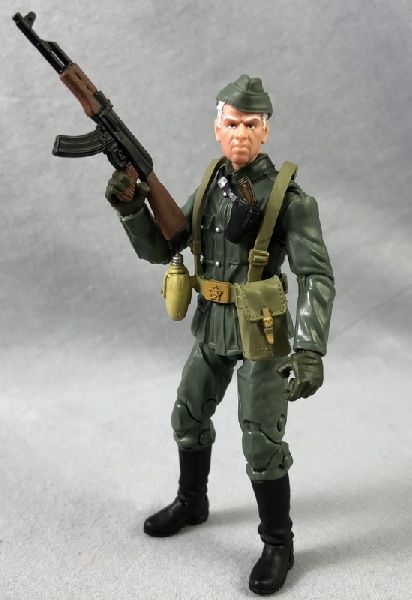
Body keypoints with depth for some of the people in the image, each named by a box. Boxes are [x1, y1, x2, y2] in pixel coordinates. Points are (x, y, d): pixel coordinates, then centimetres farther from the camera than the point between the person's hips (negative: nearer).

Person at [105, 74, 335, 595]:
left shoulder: (290, 197, -16)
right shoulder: (210, 188, 3)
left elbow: (317, 276, -23)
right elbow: (158, 249, 2)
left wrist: (311, 350, -36)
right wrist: (131, 207, -17)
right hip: (211, 329, 6)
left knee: (262, 443, -2)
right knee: (189, 417, 18)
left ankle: (278, 544, 20)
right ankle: (191, 502, 42)